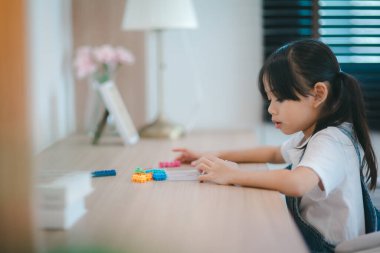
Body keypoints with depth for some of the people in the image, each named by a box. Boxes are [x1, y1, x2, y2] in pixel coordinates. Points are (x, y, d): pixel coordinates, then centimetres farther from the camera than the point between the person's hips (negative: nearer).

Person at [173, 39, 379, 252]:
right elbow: (274, 154, 25)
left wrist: (233, 175, -28)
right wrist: (216, 156, 13)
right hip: (305, 235, 8)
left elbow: (296, 183, -40)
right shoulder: (308, 136, 7)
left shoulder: (331, 141, -22)